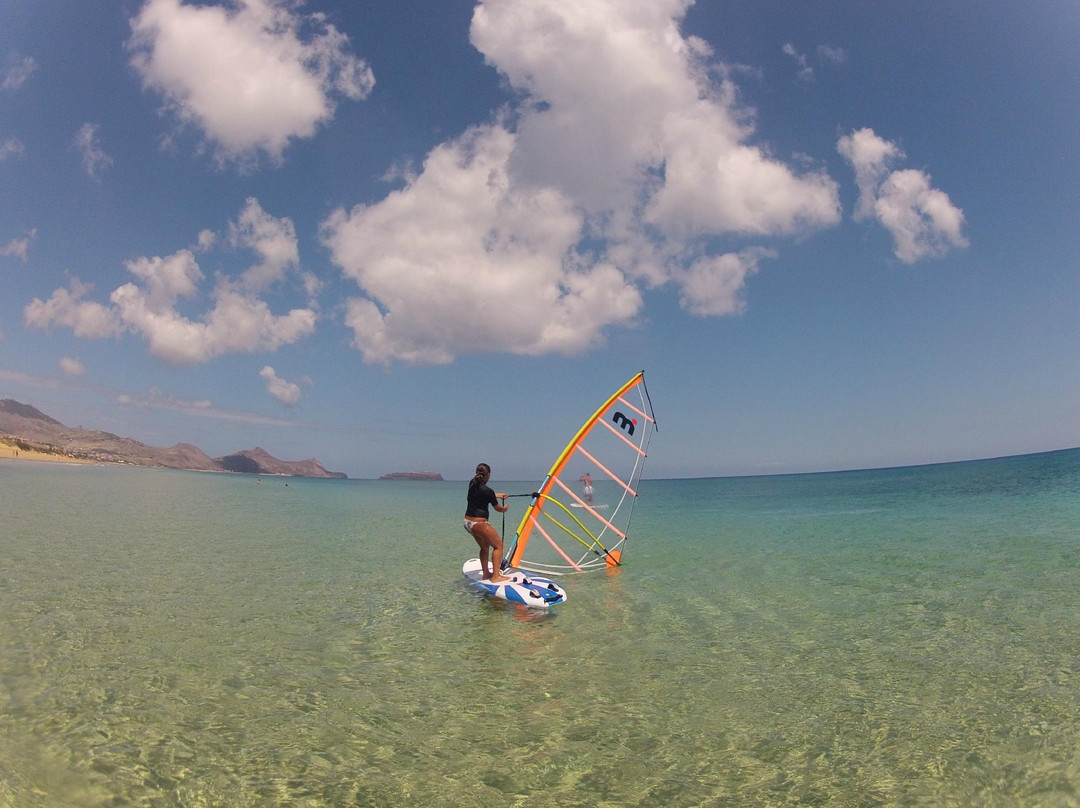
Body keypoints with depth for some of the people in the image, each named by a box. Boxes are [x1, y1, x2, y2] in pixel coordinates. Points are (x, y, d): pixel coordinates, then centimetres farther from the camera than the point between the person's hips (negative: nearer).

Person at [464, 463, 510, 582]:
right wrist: (505, 508, 21)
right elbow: (498, 508, -2)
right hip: (479, 523, -8)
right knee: (498, 545, 5)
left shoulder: (472, 484, 3)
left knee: (484, 546, 24)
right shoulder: (487, 491, -17)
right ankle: (496, 576, -1)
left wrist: (498, 495, 35)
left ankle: (486, 573, 28)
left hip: (467, 522, 8)